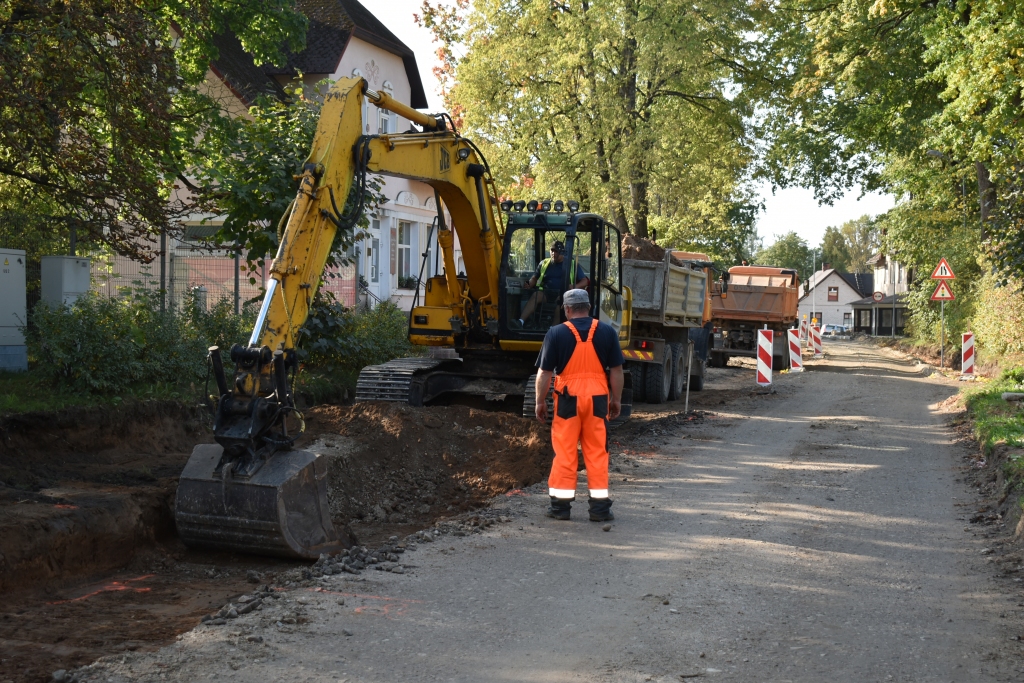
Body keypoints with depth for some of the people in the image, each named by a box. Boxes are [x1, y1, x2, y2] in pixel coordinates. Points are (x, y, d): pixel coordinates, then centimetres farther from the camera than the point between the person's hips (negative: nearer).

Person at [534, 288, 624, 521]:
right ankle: (599, 507, 10)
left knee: (564, 452, 6)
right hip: (597, 398, 1)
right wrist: (616, 399, 13)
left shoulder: (556, 333, -5)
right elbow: (616, 370, 3)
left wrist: (540, 401, 6)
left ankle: (561, 504, 11)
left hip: (568, 398, -1)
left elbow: (544, 372, -3)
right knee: (597, 452, 7)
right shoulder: (607, 332, 1)